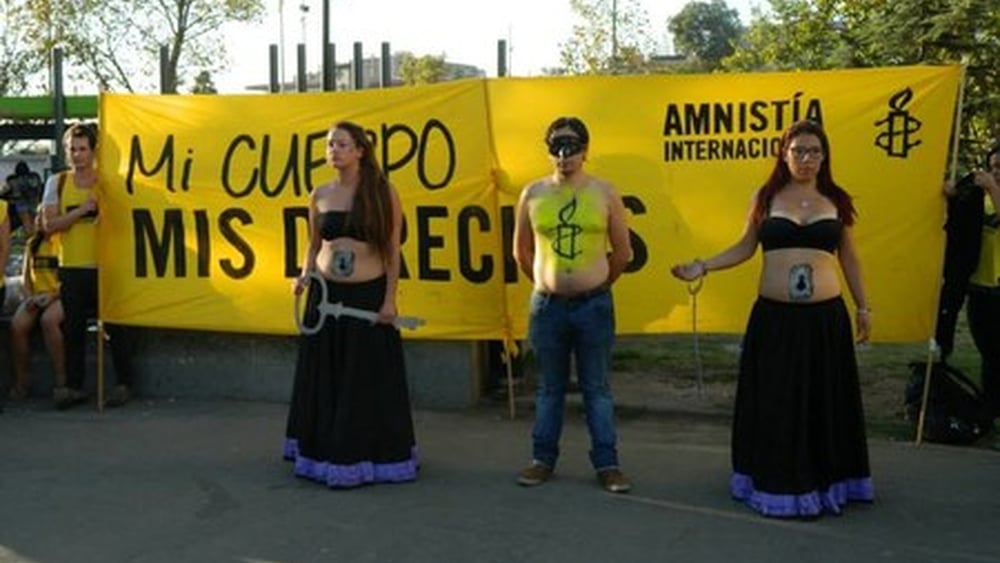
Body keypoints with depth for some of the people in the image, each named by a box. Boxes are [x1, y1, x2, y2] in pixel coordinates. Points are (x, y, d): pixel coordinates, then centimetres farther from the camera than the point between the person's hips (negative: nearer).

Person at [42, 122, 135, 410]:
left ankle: (123, 384, 11)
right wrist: (82, 210, -11)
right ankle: (74, 386, 16)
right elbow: (49, 225, -3)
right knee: (73, 329, 7)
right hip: (71, 268, 2)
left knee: (115, 327, 2)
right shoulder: (57, 183, 7)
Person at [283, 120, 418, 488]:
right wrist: (304, 276, -2)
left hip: (369, 295, -3)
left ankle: (367, 457, 13)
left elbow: (392, 251, -3)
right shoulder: (320, 196, 5)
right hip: (327, 294, 4)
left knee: (369, 381, 2)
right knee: (324, 379, 9)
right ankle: (326, 454, 22)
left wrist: (390, 299, -8)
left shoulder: (383, 193, -4)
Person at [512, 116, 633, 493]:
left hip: (594, 305, -1)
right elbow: (521, 251, 11)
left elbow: (622, 252, 7)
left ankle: (606, 463, 15)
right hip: (547, 305, 1)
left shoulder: (604, 193, -2)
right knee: (549, 388, 12)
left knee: (597, 388, 7)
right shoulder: (533, 193, 1)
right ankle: (543, 459, 23)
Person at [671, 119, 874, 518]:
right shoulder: (766, 197, 3)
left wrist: (863, 307, 13)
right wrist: (703, 267, -4)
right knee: (774, 404, 6)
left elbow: (848, 258, 13)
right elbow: (744, 248, 8)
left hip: (825, 317, 1)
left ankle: (825, 482, 24)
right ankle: (778, 484, 20)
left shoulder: (836, 200, 7)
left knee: (824, 404, 8)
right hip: (774, 316, -1)